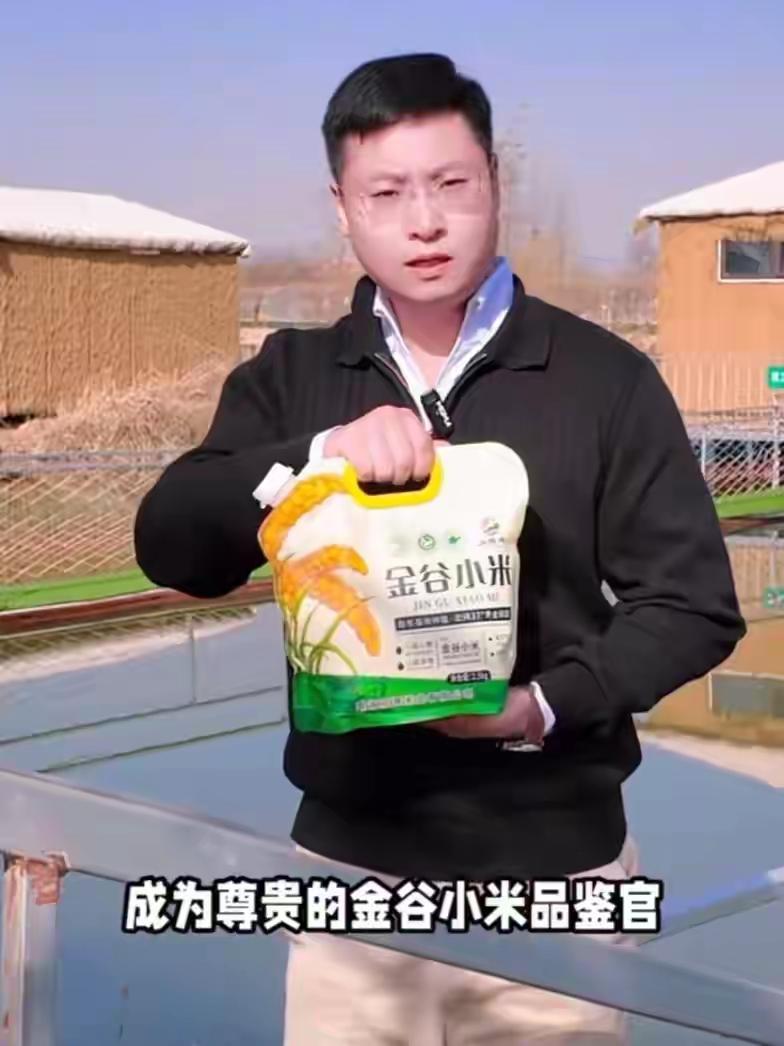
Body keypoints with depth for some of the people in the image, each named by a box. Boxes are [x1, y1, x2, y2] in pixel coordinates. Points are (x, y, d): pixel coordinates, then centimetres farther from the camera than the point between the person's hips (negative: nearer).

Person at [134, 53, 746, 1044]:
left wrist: (550, 703, -18)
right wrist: (318, 456, -22)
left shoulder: (603, 377, -2)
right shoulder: (291, 378, 5)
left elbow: (693, 604, -2)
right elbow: (172, 546, -5)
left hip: (554, 864, -1)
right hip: (350, 859, 2)